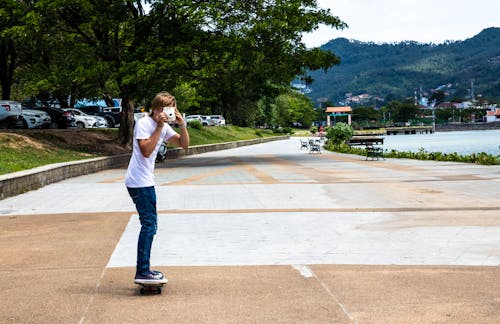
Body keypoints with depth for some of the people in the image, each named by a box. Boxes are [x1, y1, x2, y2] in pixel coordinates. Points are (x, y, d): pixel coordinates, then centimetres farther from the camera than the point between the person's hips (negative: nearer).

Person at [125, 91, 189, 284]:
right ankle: (142, 273, -12)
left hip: (146, 181, 10)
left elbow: (184, 145, 11)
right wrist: (159, 127, -21)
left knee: (150, 224, 14)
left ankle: (144, 270, 21)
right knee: (149, 225, -12)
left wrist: (182, 125, -4)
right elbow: (146, 151, -23)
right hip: (139, 182, -10)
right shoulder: (144, 124, -11)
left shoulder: (164, 127, 14)